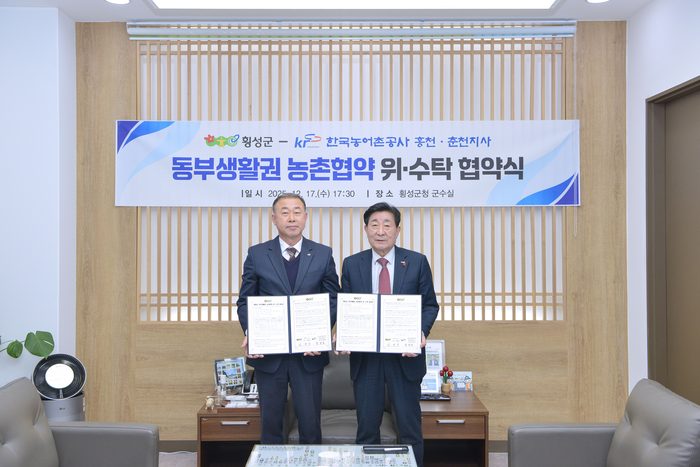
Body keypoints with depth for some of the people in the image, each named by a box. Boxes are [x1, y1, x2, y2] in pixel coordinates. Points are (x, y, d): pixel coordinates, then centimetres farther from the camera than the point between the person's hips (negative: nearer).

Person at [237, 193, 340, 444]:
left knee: (310, 423, 6)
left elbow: (333, 300, 4)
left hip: (309, 352, 0)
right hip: (268, 353, 0)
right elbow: (245, 301, 5)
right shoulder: (257, 254, 3)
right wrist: (250, 334, -12)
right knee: (270, 423, 10)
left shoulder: (323, 254, 4)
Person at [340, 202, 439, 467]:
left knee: (410, 427, 7)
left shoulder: (417, 262, 1)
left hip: (405, 355, -1)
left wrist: (421, 332, -16)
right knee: (367, 428, 10)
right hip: (365, 357, 1)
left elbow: (430, 305, 3)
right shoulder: (351, 264, 5)